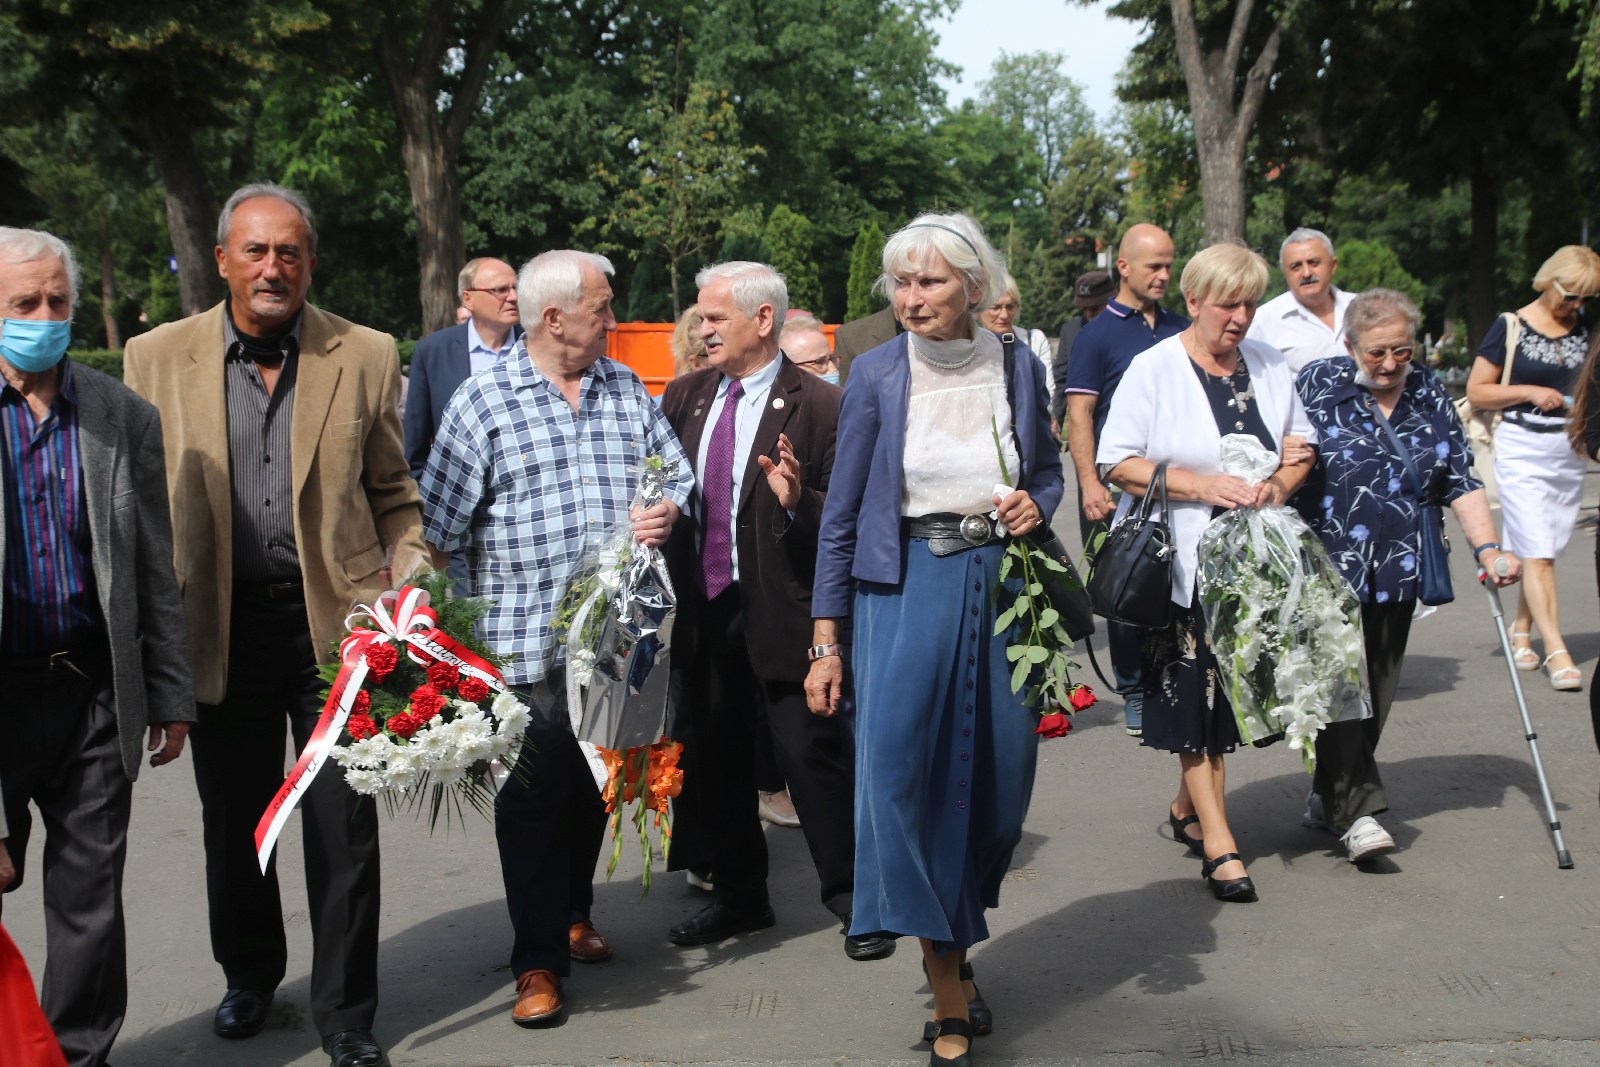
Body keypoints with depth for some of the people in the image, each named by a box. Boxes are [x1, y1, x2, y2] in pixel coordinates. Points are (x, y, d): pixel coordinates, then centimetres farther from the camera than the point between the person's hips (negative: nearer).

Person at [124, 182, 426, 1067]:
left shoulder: (365, 356, 1)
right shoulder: (156, 357, 2)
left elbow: (393, 495, 6)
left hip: (335, 620, -1)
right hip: (222, 626, 1)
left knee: (343, 827, 4)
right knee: (232, 822, 15)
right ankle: (249, 976, 38)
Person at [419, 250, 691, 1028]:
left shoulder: (627, 389, 9)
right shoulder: (482, 404, -6)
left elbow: (675, 473, 17)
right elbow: (440, 527, -5)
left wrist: (665, 511, -6)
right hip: (526, 640, -5)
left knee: (595, 785, 17)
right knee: (533, 795, 0)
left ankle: (573, 914, 37)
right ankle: (538, 963, 10)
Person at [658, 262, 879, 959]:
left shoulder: (819, 406, -9)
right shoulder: (685, 398, 10)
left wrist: (798, 501, -29)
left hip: (782, 611, -6)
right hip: (702, 608, 6)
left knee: (812, 753, -1)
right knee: (715, 758, 15)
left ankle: (854, 898, 15)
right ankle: (738, 895, 31)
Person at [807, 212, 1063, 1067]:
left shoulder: (1017, 369, 4)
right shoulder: (876, 375, -2)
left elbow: (1048, 470, 19)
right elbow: (841, 514, 0)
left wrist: (1036, 504, -6)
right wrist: (826, 641, -4)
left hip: (1000, 587, 3)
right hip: (905, 586, -2)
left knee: (997, 778, 6)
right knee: (901, 771, -11)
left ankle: (958, 948, 32)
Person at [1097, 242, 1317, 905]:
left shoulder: (1268, 365, 10)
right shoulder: (1154, 369, -6)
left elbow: (1301, 445, 17)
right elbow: (1117, 462, -10)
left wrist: (1279, 486, -5)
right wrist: (1203, 485, -18)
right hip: (1178, 561, -5)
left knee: (1229, 689, 9)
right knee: (1192, 692, -6)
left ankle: (1187, 808, 29)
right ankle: (1218, 842, 1)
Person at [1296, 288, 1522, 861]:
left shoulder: (1430, 394, 9)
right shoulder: (1316, 384, -2)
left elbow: (1462, 479, 9)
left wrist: (1487, 548, 0)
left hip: (1397, 572, 5)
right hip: (1329, 567, -4)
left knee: (1378, 689, 8)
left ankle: (1328, 795, 23)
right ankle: (1357, 811, -11)